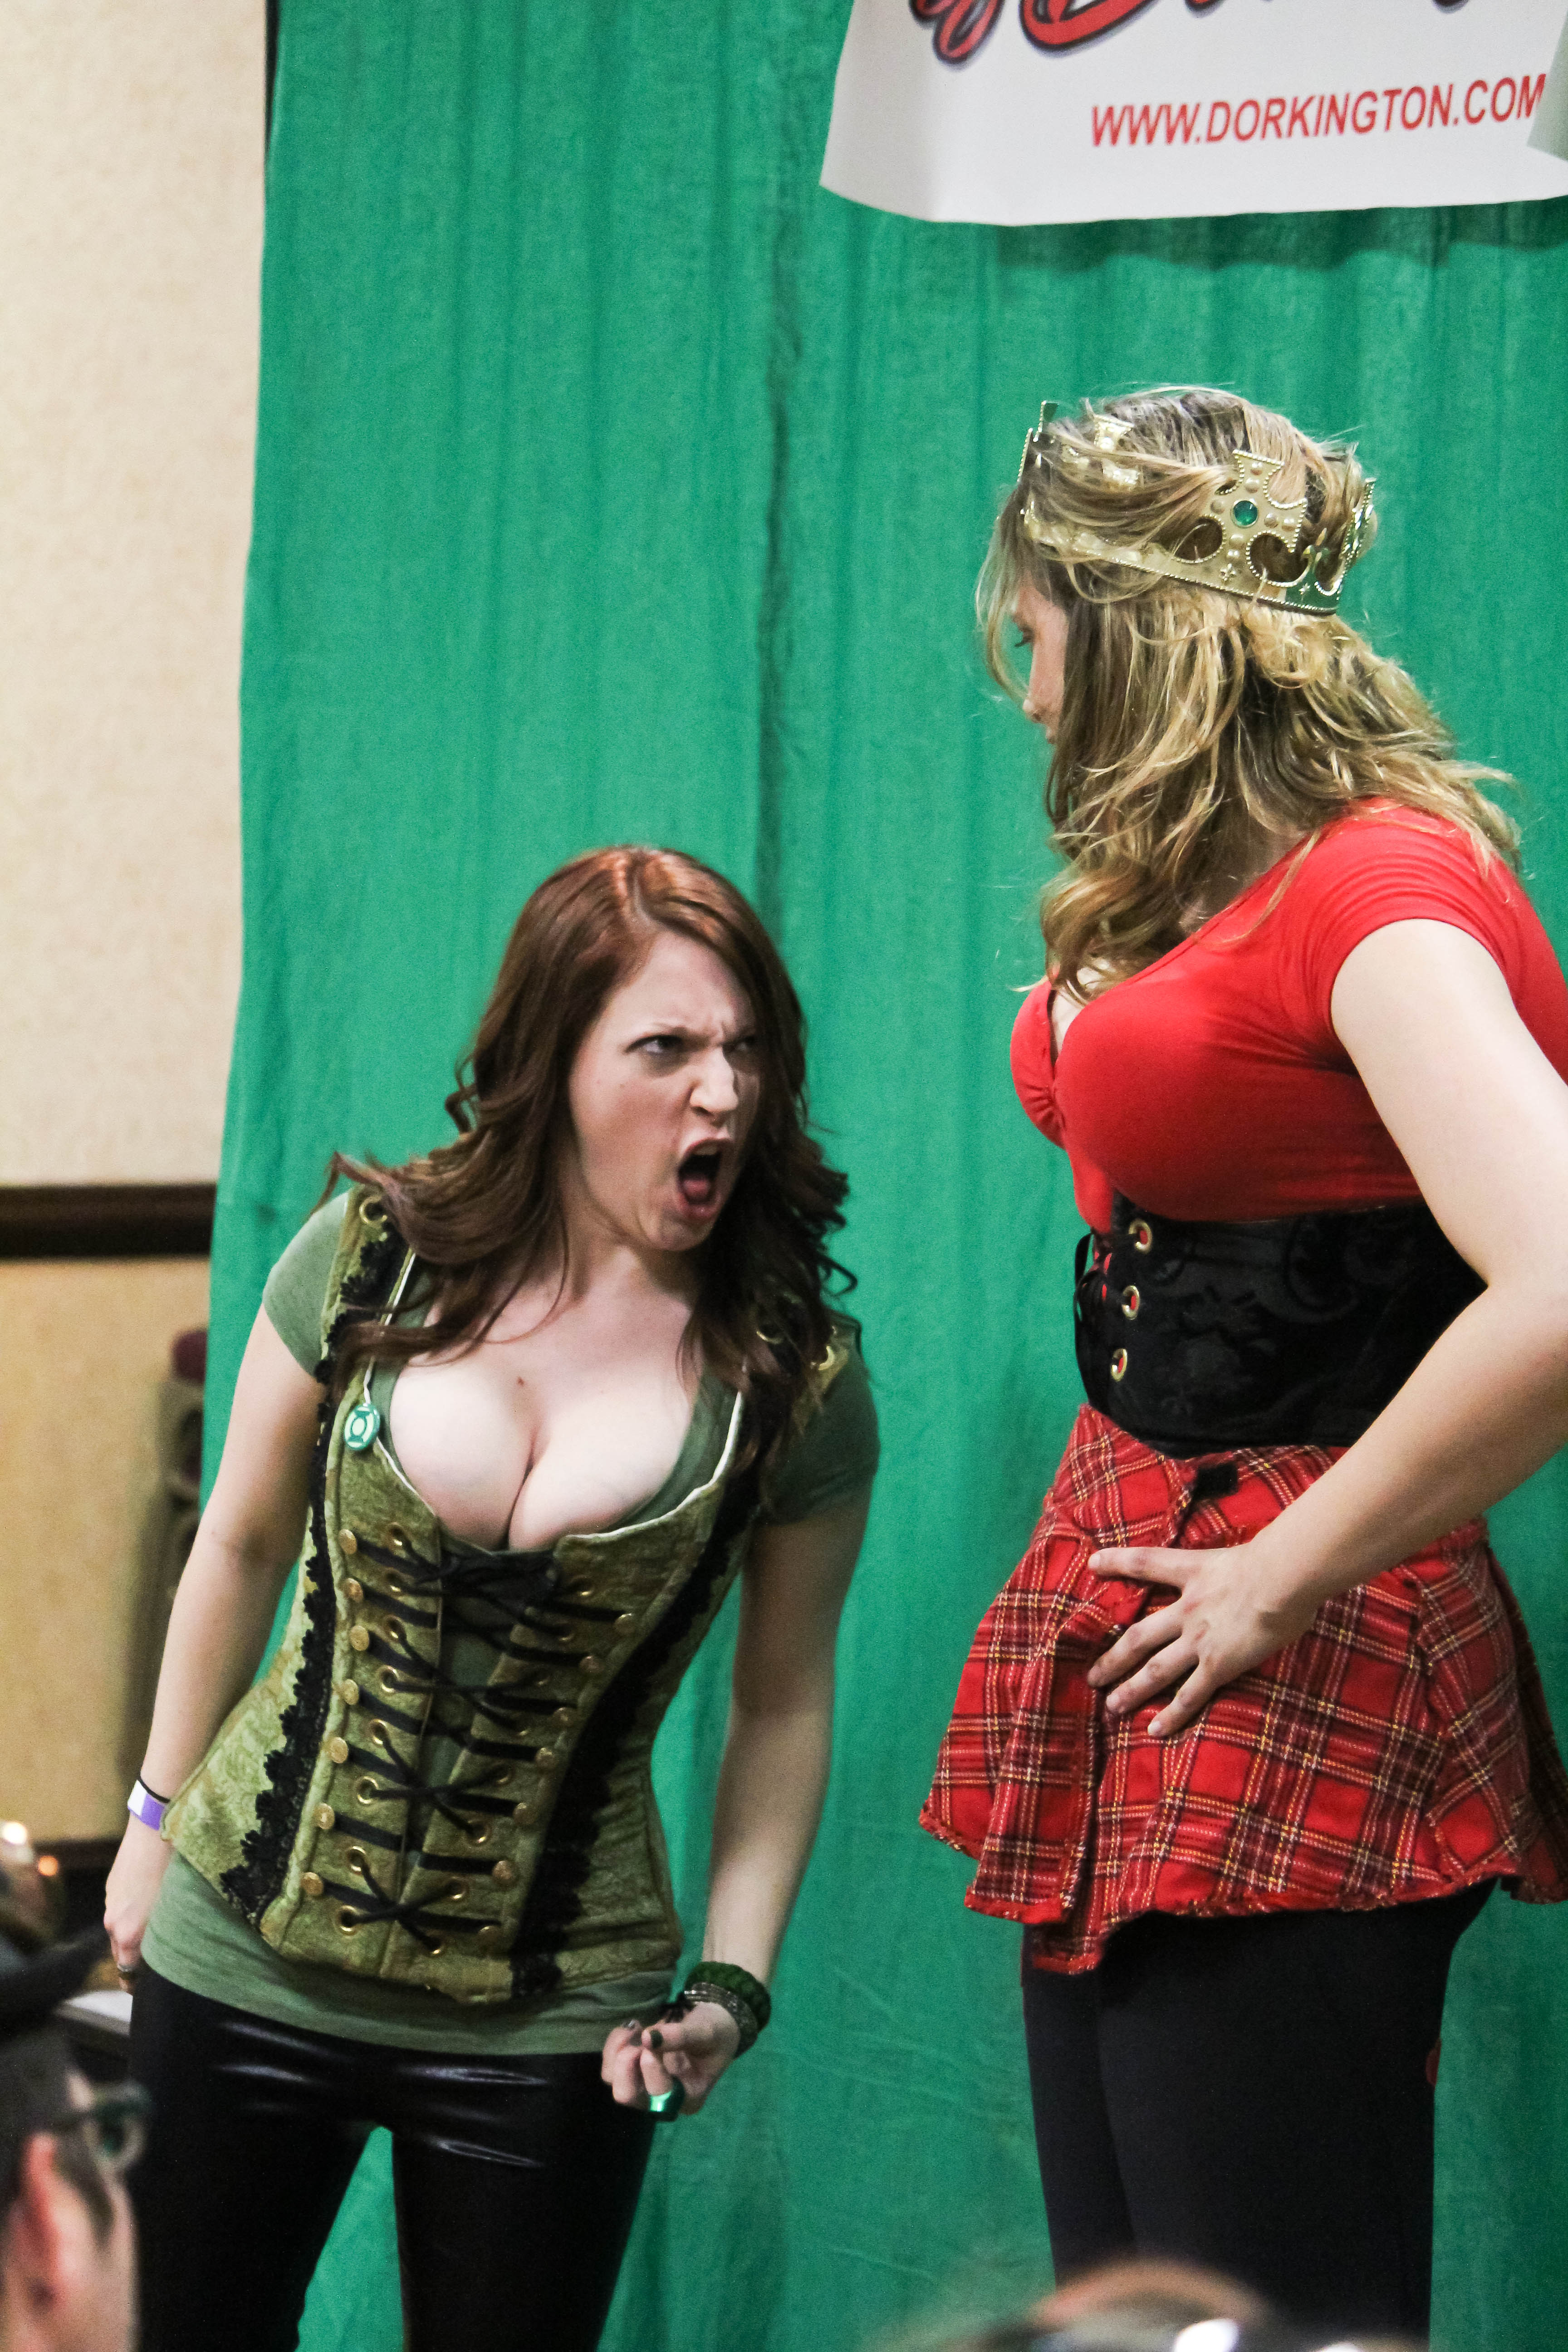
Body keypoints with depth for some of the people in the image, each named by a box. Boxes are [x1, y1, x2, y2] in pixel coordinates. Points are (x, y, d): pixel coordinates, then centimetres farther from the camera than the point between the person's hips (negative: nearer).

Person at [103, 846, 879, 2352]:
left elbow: (784, 1705, 3)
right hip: (245, 1960, 1)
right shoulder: (369, 1264, -5)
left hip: (550, 2028, -1)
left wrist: (731, 1984, -4)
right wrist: (157, 1821, 14)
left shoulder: (795, 1380, -6)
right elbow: (241, 1549, 8)